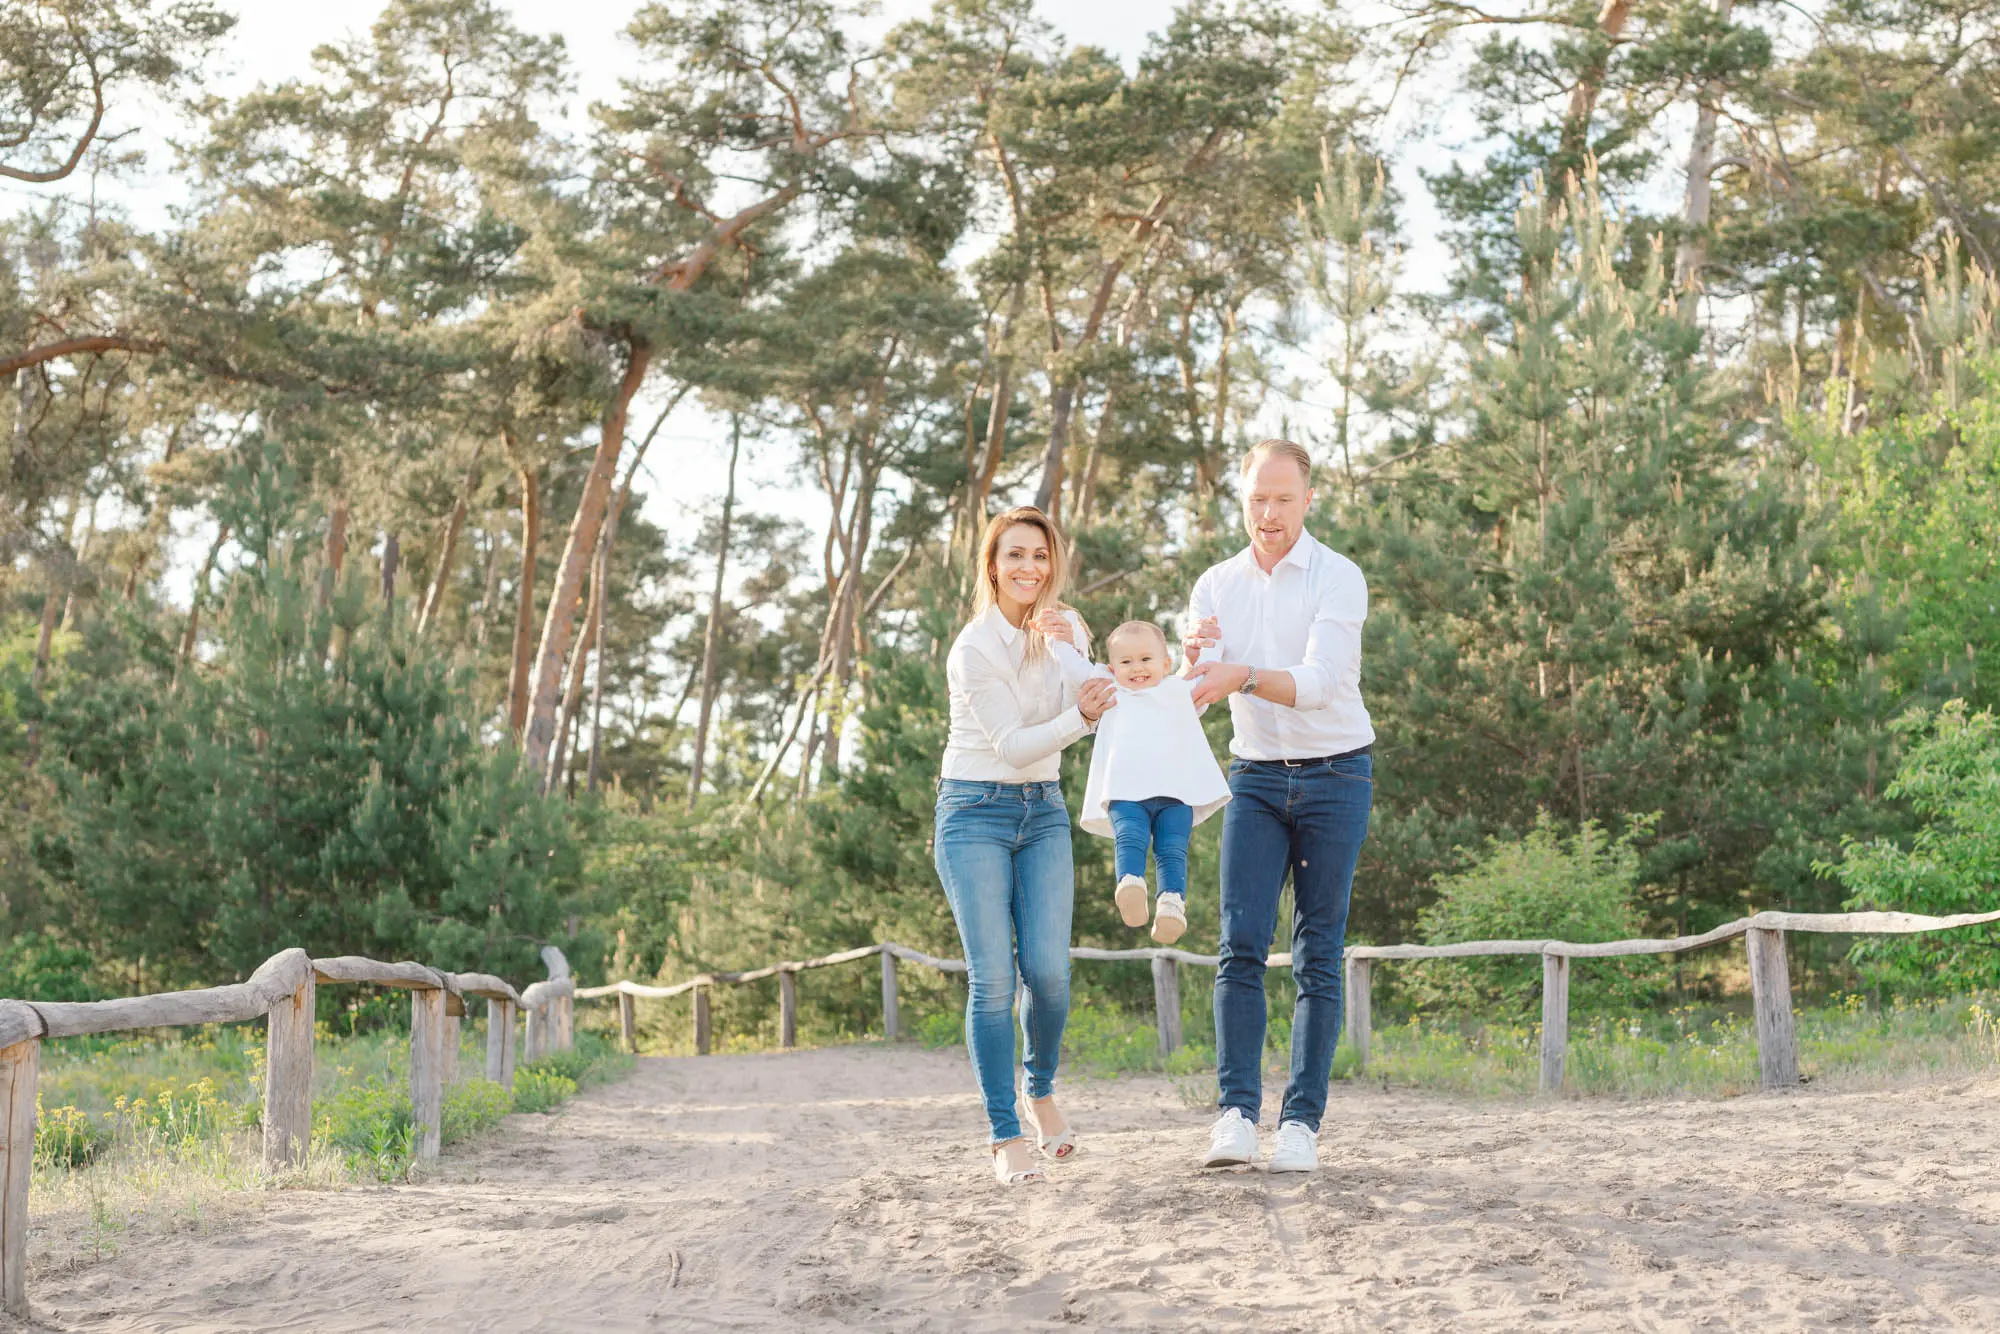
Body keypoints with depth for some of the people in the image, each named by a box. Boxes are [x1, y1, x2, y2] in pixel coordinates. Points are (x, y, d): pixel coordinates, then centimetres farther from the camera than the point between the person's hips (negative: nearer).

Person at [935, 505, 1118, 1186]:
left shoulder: (1065, 628, 4)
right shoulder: (974, 649, -15)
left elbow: (1084, 705, 14)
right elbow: (1012, 746, -16)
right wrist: (1081, 716, -29)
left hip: (1044, 810, 5)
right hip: (976, 810, -5)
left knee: (1048, 969, -7)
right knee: (992, 977, -9)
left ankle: (1042, 1091, 20)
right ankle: (1006, 1136, -3)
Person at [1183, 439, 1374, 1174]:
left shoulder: (1338, 578, -8)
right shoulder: (1216, 585, 6)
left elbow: (1319, 683, -21)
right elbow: (1192, 690, -4)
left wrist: (1242, 676, -38)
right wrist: (1195, 659, -28)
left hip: (1334, 776, -3)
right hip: (1256, 778, 3)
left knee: (1318, 956, -2)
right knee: (1241, 945, -10)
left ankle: (1302, 1120, 0)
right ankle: (1236, 1113, -13)